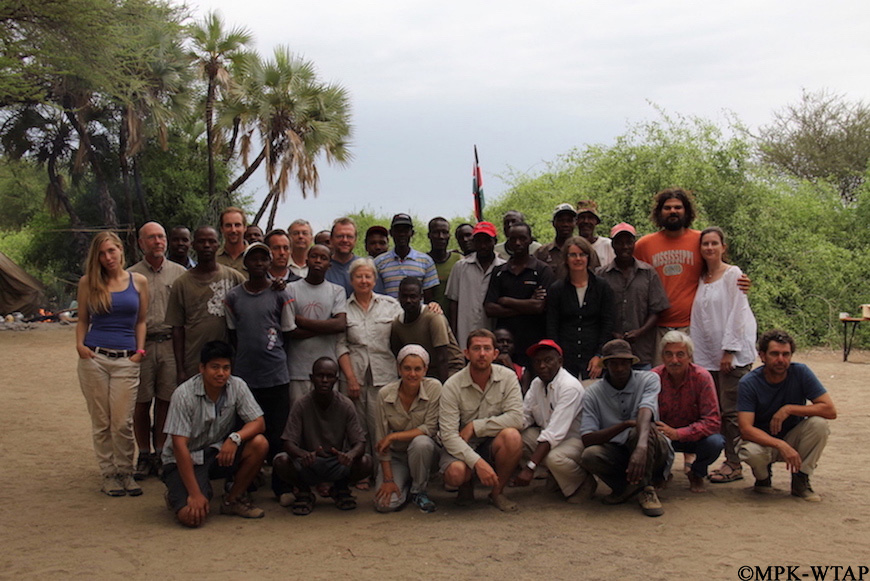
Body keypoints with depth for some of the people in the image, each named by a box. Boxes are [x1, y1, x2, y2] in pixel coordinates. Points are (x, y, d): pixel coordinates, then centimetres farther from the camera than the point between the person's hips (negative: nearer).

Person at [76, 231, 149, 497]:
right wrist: (79, 344, -2)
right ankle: (108, 474, 15)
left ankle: (125, 472, 12)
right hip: (94, 358, 1)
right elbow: (83, 320, 14)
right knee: (101, 422, 4)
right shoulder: (88, 282, 8)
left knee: (123, 423, -4)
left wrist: (139, 350, 3)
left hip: (126, 360, 0)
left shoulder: (138, 281, 8)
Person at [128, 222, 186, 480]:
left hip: (170, 343, 1)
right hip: (141, 344, 0)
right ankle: (144, 456, 13)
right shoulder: (131, 275, 7)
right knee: (141, 402, 2)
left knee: (165, 401, 3)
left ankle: (160, 455, 14)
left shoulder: (179, 273, 9)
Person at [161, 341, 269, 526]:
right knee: (191, 516, -27)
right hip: (185, 459, -4)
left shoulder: (237, 386, -9)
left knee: (259, 444, -22)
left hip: (219, 452, 5)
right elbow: (179, 445, -22)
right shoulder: (184, 394, -21)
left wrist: (235, 438, -32)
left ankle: (233, 499, -1)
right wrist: (195, 494, -25)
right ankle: (178, 495, 11)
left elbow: (258, 422, -9)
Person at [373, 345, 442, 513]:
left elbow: (430, 428, -17)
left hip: (424, 450, -1)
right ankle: (405, 484, 17)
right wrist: (388, 479, -14)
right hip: (396, 456, 1)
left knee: (421, 442, -36)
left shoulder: (434, 387, -15)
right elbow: (381, 439, -10)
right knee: (385, 503, -20)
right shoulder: (385, 394, -13)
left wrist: (393, 436, -23)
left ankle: (419, 491, -8)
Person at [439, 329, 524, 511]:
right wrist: (477, 462, -32)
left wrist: (474, 426, -20)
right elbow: (448, 434, -19)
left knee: (512, 435, -31)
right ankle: (466, 485, 8)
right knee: (455, 473, -33)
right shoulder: (452, 386, -13)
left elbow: (516, 418, -18)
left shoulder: (507, 377, -7)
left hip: (493, 444, 2)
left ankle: (497, 492, -6)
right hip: (462, 447, -1)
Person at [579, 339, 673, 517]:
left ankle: (646, 489, -19)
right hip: (616, 452, 2)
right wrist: (625, 424, -28)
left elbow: (645, 413, -28)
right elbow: (587, 440, -14)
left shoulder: (648, 379, -6)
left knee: (641, 429, -34)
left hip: (653, 450, -2)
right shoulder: (593, 393, -4)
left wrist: (641, 447, -49)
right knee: (589, 455, -30)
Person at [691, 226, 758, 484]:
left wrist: (729, 350, -15)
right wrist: (697, 355, 8)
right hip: (709, 354, 6)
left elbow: (737, 314, -9)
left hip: (734, 353, -6)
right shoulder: (701, 278, 14)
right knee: (716, 411, 5)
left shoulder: (733, 274, -3)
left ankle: (734, 465, -1)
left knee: (731, 410, -6)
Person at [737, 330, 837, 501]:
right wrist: (780, 445, -40)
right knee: (751, 452, -36)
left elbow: (830, 410, -19)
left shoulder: (800, 372, -14)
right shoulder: (748, 383, -19)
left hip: (793, 438, 2)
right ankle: (763, 476, 3)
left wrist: (788, 409, -26)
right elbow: (746, 429, -27)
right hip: (762, 440, -2)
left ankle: (800, 479, -6)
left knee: (819, 423, -27)